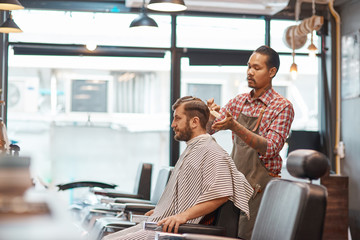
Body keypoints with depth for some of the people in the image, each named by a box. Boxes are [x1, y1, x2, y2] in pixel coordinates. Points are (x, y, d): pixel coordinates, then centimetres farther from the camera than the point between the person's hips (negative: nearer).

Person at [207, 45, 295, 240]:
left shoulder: (282, 107, -7)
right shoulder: (239, 101, 10)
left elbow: (270, 149, -19)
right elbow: (208, 129, 11)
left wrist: (235, 127, -30)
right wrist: (212, 114, -13)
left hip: (260, 187, -5)